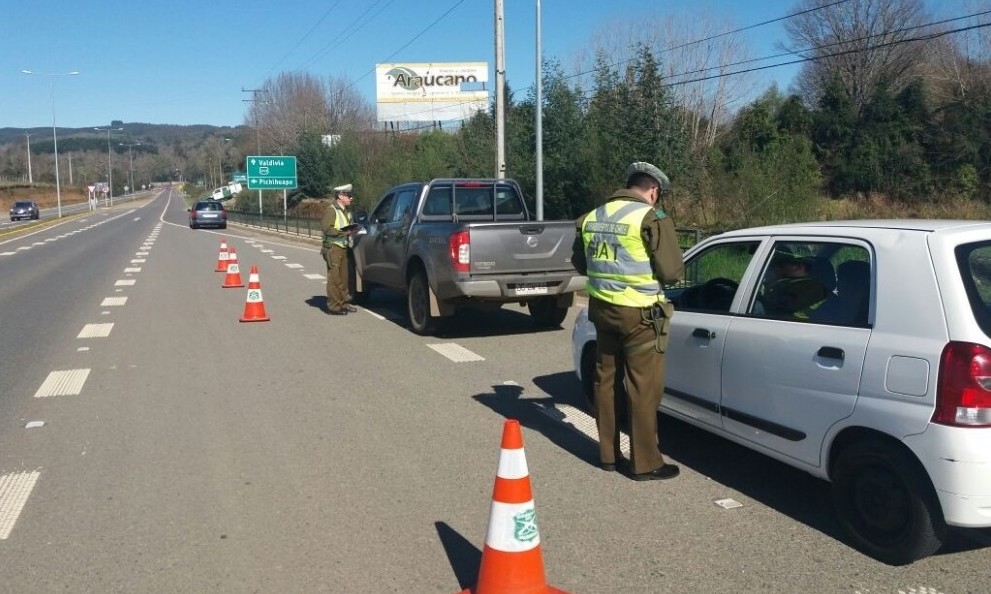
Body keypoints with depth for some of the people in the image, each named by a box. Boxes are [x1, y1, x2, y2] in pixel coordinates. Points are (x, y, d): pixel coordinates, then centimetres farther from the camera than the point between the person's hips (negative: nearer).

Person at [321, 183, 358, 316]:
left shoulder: (346, 210, 17)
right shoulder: (331, 210, -10)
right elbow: (327, 229, -19)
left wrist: (351, 230, 5)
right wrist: (343, 232, -24)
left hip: (343, 248, 8)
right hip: (333, 248, -8)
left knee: (344, 277, 12)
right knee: (334, 277, -7)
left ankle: (343, 303, 22)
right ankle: (333, 306, -4)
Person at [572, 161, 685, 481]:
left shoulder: (592, 217, 8)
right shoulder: (651, 218, -13)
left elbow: (579, 261, 19)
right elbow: (672, 271, -12)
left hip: (602, 309, 7)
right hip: (639, 314, -7)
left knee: (605, 380, 16)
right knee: (644, 389, 3)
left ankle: (607, 454, 26)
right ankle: (645, 463, 11)